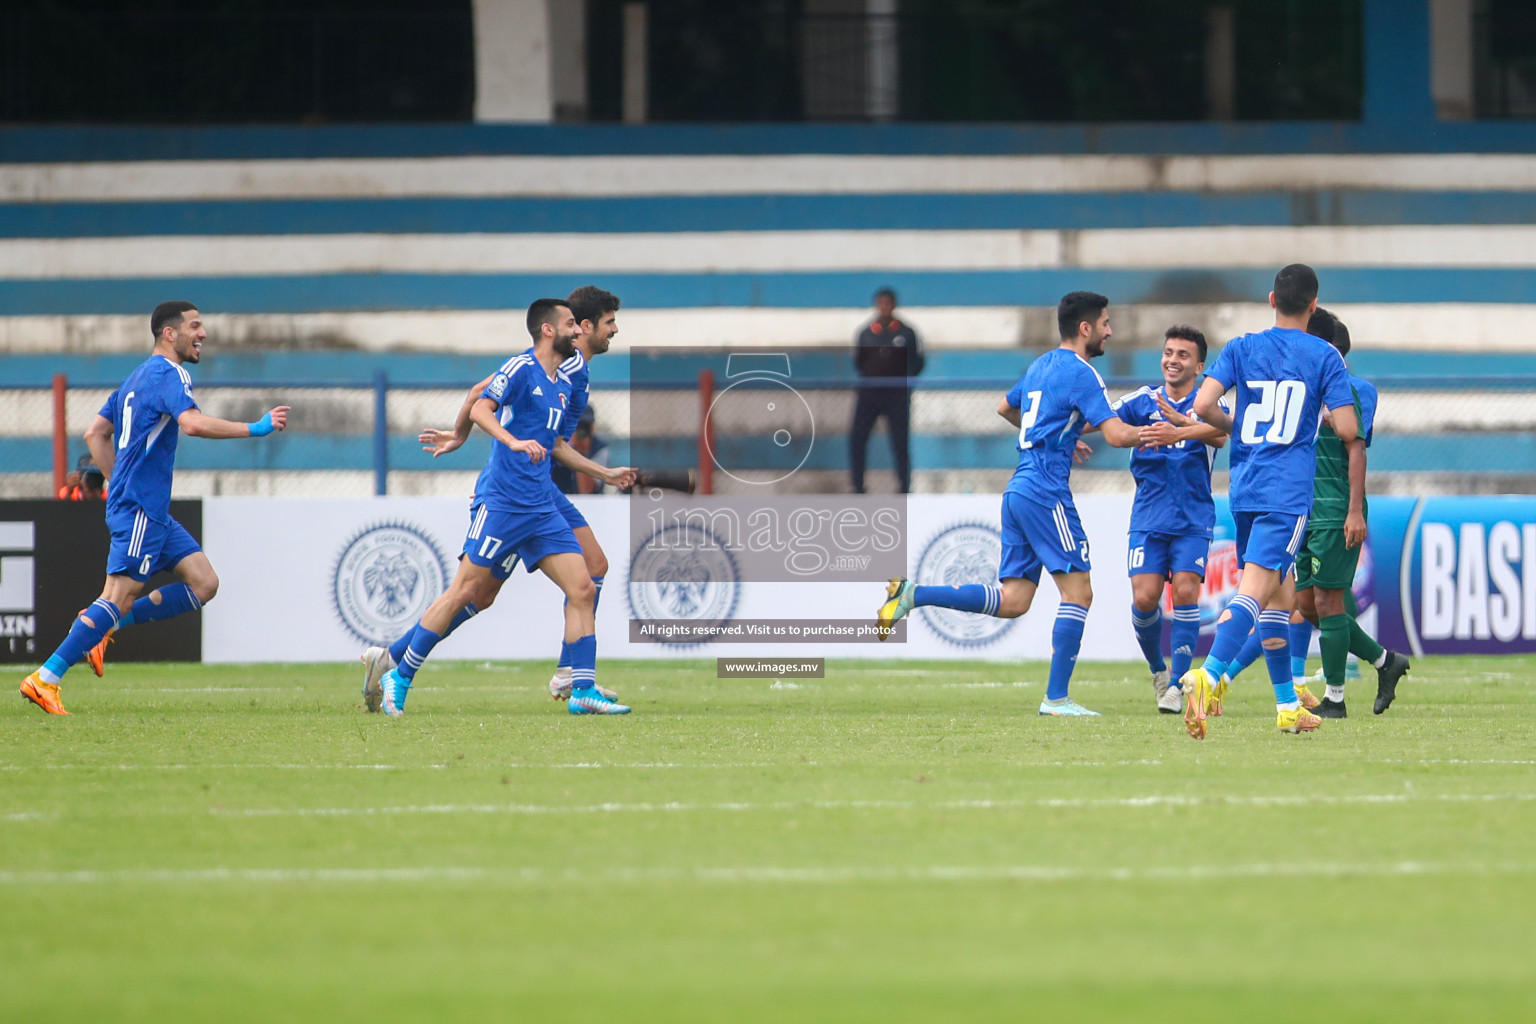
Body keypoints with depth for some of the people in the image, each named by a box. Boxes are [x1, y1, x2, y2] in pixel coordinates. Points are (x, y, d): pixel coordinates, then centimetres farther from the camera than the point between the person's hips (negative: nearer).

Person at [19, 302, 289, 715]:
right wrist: (255, 429, -23)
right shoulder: (168, 374, -11)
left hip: (152, 510, 10)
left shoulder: (138, 377, 19)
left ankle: (104, 625, 7)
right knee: (119, 598, -12)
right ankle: (44, 679, -11)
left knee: (203, 584, 5)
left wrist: (121, 485, 22)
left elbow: (95, 434, 22)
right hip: (139, 510, -10)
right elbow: (192, 423, -29)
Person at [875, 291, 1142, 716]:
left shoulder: (1041, 366, 18)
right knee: (1078, 591, -5)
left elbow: (1006, 408, 35)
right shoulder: (1081, 374, -8)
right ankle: (1056, 698, -8)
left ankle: (913, 594, -2)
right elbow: (1116, 434, -16)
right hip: (1046, 491, -9)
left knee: (1012, 600, 6)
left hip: (1018, 489, 9)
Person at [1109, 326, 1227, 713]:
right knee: (1144, 597, -9)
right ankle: (1158, 671, 16)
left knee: (1185, 591, -15)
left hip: (1194, 519, -2)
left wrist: (1179, 428, -42)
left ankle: (1178, 685, -7)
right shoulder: (1143, 401, 7)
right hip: (1148, 518, 2)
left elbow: (1219, 435, -23)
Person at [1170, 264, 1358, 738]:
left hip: (1244, 488, 5)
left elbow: (1203, 405, -5)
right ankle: (1209, 676, -36)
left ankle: (1287, 704, 22)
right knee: (1256, 590, -15)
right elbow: (1348, 430, -6)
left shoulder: (1241, 348, 7)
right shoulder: (1324, 356, -1)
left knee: (1281, 593, 18)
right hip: (1288, 491, -5)